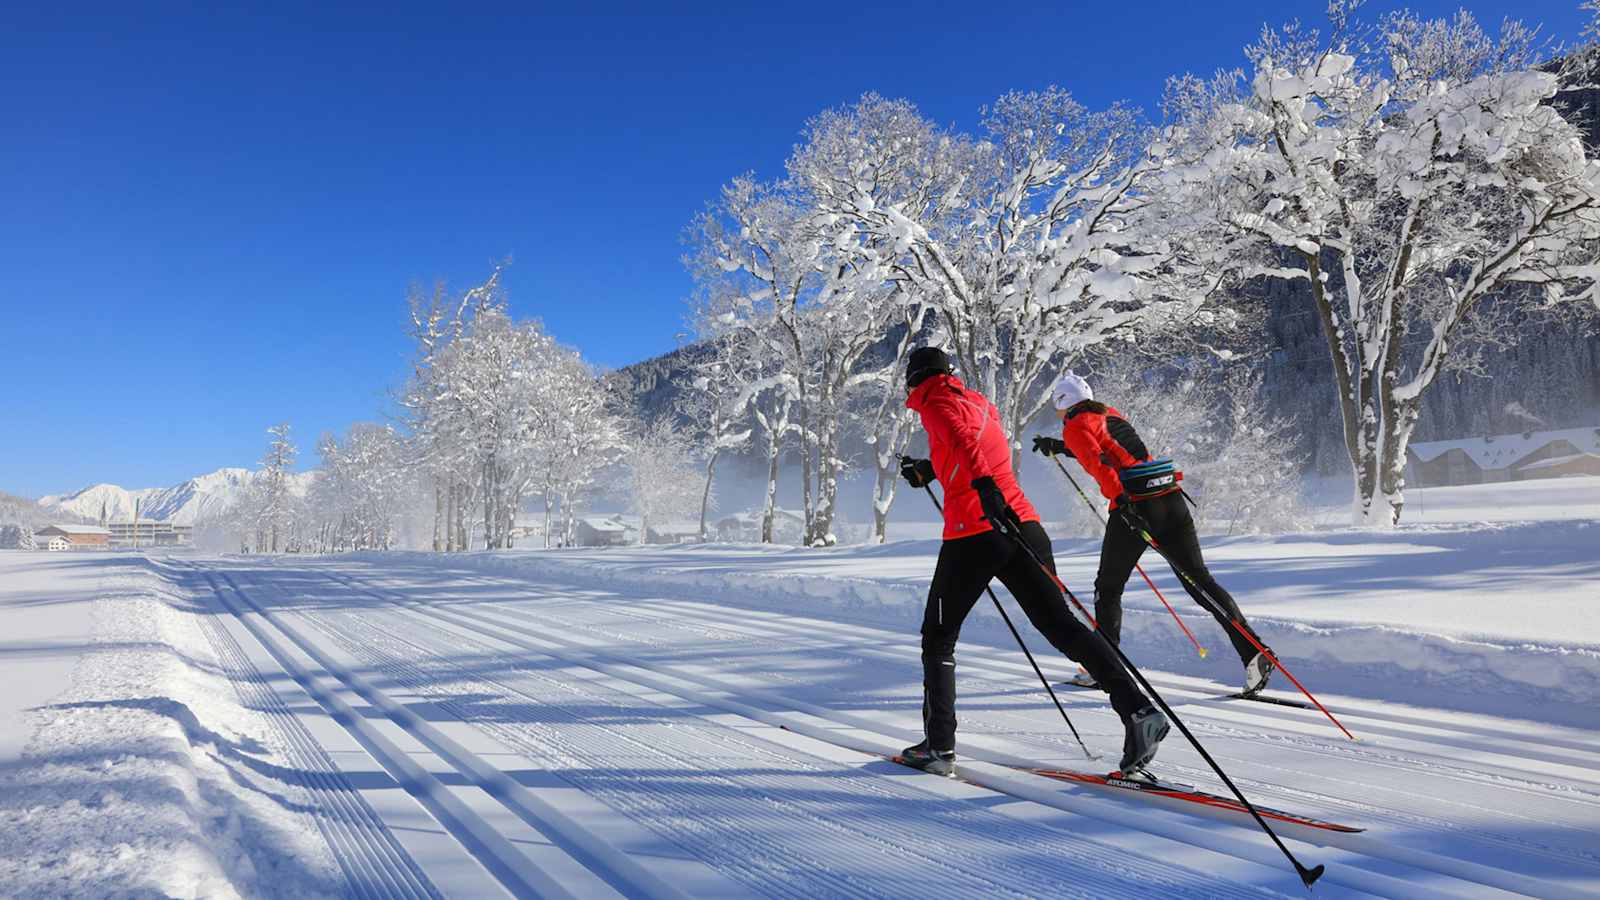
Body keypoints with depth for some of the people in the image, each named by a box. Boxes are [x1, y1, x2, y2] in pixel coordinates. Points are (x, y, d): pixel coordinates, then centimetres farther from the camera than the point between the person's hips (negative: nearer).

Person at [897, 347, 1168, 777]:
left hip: (972, 534, -6)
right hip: (1022, 524, 6)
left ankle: (939, 746, 11)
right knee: (1060, 624, 4)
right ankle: (1138, 710, -10)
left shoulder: (935, 403, 1)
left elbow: (961, 439, -21)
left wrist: (983, 485, -36)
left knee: (938, 638, 9)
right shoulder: (980, 402, 24)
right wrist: (929, 470, 45)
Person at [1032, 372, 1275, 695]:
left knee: (1108, 587, 10)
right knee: (1199, 580, 7)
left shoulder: (1075, 426, 3)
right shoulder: (1110, 414, 24)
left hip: (1134, 505, -6)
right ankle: (1253, 651, -3)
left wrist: (1120, 499, -25)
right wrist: (1058, 447, 43)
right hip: (1172, 499, 6)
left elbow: (1097, 462, -15)